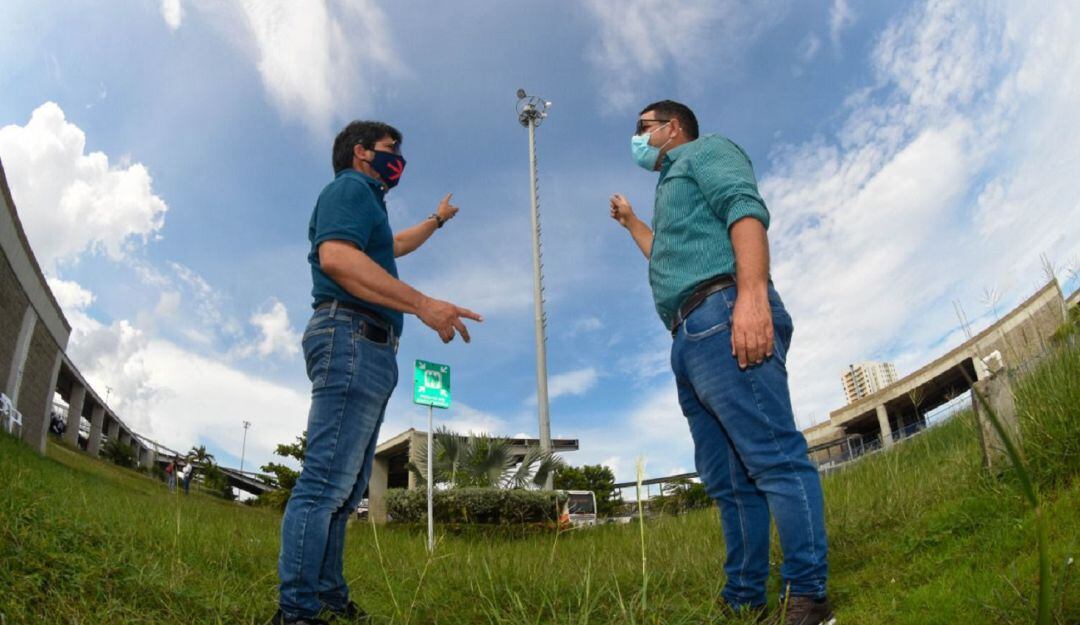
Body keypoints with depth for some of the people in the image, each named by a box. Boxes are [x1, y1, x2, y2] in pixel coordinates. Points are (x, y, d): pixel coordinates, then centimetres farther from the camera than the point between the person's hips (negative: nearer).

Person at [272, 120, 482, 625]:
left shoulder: (365, 203, 31)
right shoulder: (351, 187, 0)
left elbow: (393, 247, 52)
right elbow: (335, 256, -19)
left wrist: (437, 220, 65)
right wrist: (422, 304, -24)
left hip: (369, 352, 11)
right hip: (351, 336, -11)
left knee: (344, 488, 9)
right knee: (327, 481, -15)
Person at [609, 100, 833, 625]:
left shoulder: (705, 150, 12)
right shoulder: (672, 189, 38)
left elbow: (746, 209, -9)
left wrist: (752, 293, -24)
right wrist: (631, 223, 54)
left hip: (721, 313, -10)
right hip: (690, 339, 10)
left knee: (771, 455, -15)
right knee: (728, 481, 5)